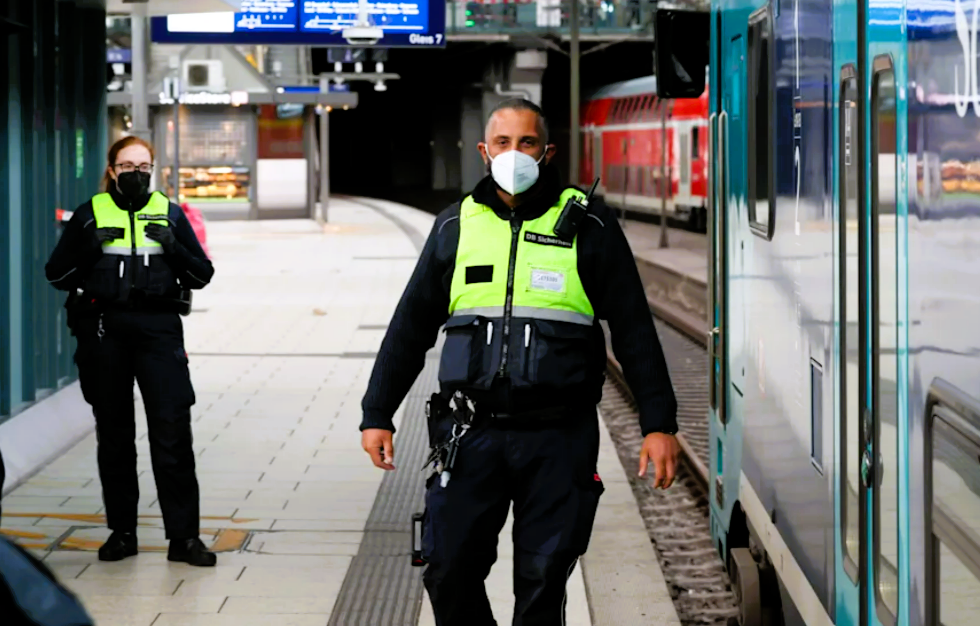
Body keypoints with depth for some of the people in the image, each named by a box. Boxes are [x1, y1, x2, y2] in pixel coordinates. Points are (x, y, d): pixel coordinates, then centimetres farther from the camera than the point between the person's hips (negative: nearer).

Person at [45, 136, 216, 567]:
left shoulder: (169, 214, 10)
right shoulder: (90, 214, 8)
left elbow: (202, 275, 8)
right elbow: (57, 274, 6)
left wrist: (173, 247, -10)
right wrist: (89, 246, -11)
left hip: (158, 329, -1)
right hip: (103, 331, 1)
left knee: (172, 433, -8)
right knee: (114, 435, 7)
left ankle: (184, 536, -6)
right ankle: (121, 532, 16)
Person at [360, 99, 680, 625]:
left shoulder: (587, 226, 3)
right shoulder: (456, 226, 10)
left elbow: (634, 330, 3)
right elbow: (411, 326, 16)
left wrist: (658, 423, -2)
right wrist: (377, 415, 13)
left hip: (558, 440, -2)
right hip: (471, 433, 2)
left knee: (542, 582, 1)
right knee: (448, 571, -1)